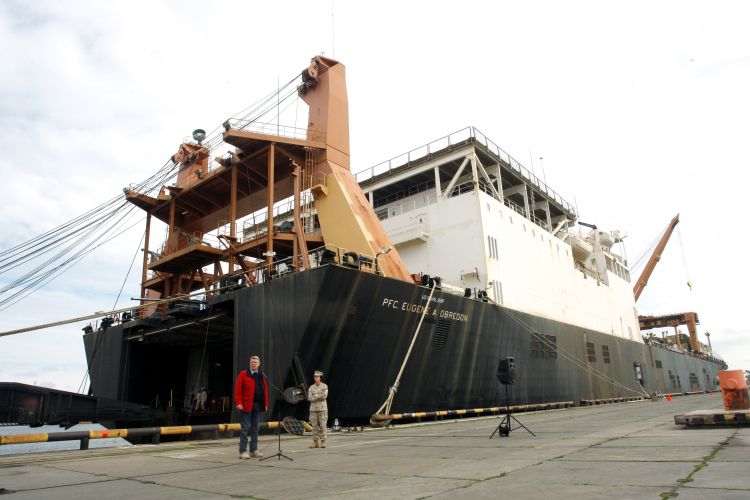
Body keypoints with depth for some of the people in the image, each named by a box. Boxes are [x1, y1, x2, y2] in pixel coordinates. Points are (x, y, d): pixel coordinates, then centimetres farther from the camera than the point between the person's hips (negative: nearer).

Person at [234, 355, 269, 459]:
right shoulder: (243, 374, -3)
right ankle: (243, 451, 5)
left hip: (258, 405, 5)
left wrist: (266, 404, 6)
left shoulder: (262, 376, 13)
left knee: (255, 428, 10)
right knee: (245, 428, -2)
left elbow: (265, 391, 13)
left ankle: (254, 450, 19)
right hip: (246, 406, -5)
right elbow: (238, 390, -8)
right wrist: (238, 403, -16)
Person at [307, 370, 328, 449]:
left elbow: (324, 396, -12)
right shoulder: (311, 387, 8)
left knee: (322, 426, -4)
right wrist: (319, 396, -12)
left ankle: (323, 442, 3)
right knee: (314, 426, 3)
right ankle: (315, 442, 9)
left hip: (322, 408, -3)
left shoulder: (324, 386, 1)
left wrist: (315, 396, -9)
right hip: (313, 409, 3)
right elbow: (309, 398, -2)